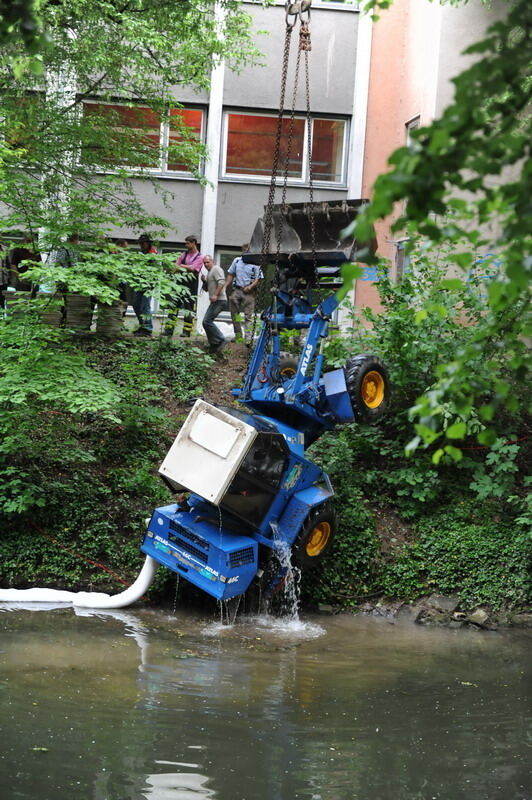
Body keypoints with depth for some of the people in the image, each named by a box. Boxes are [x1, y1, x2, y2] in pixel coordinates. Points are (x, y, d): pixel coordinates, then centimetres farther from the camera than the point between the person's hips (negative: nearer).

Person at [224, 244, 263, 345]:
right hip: (237, 290, 5)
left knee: (248, 316, -7)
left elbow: (258, 279, -6)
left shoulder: (255, 264, -4)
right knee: (234, 314, 9)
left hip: (248, 292, -5)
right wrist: (225, 287, 8)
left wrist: (250, 287, -20)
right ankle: (238, 335, 21)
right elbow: (230, 275, 16)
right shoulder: (237, 261, 11)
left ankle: (248, 339, -12)